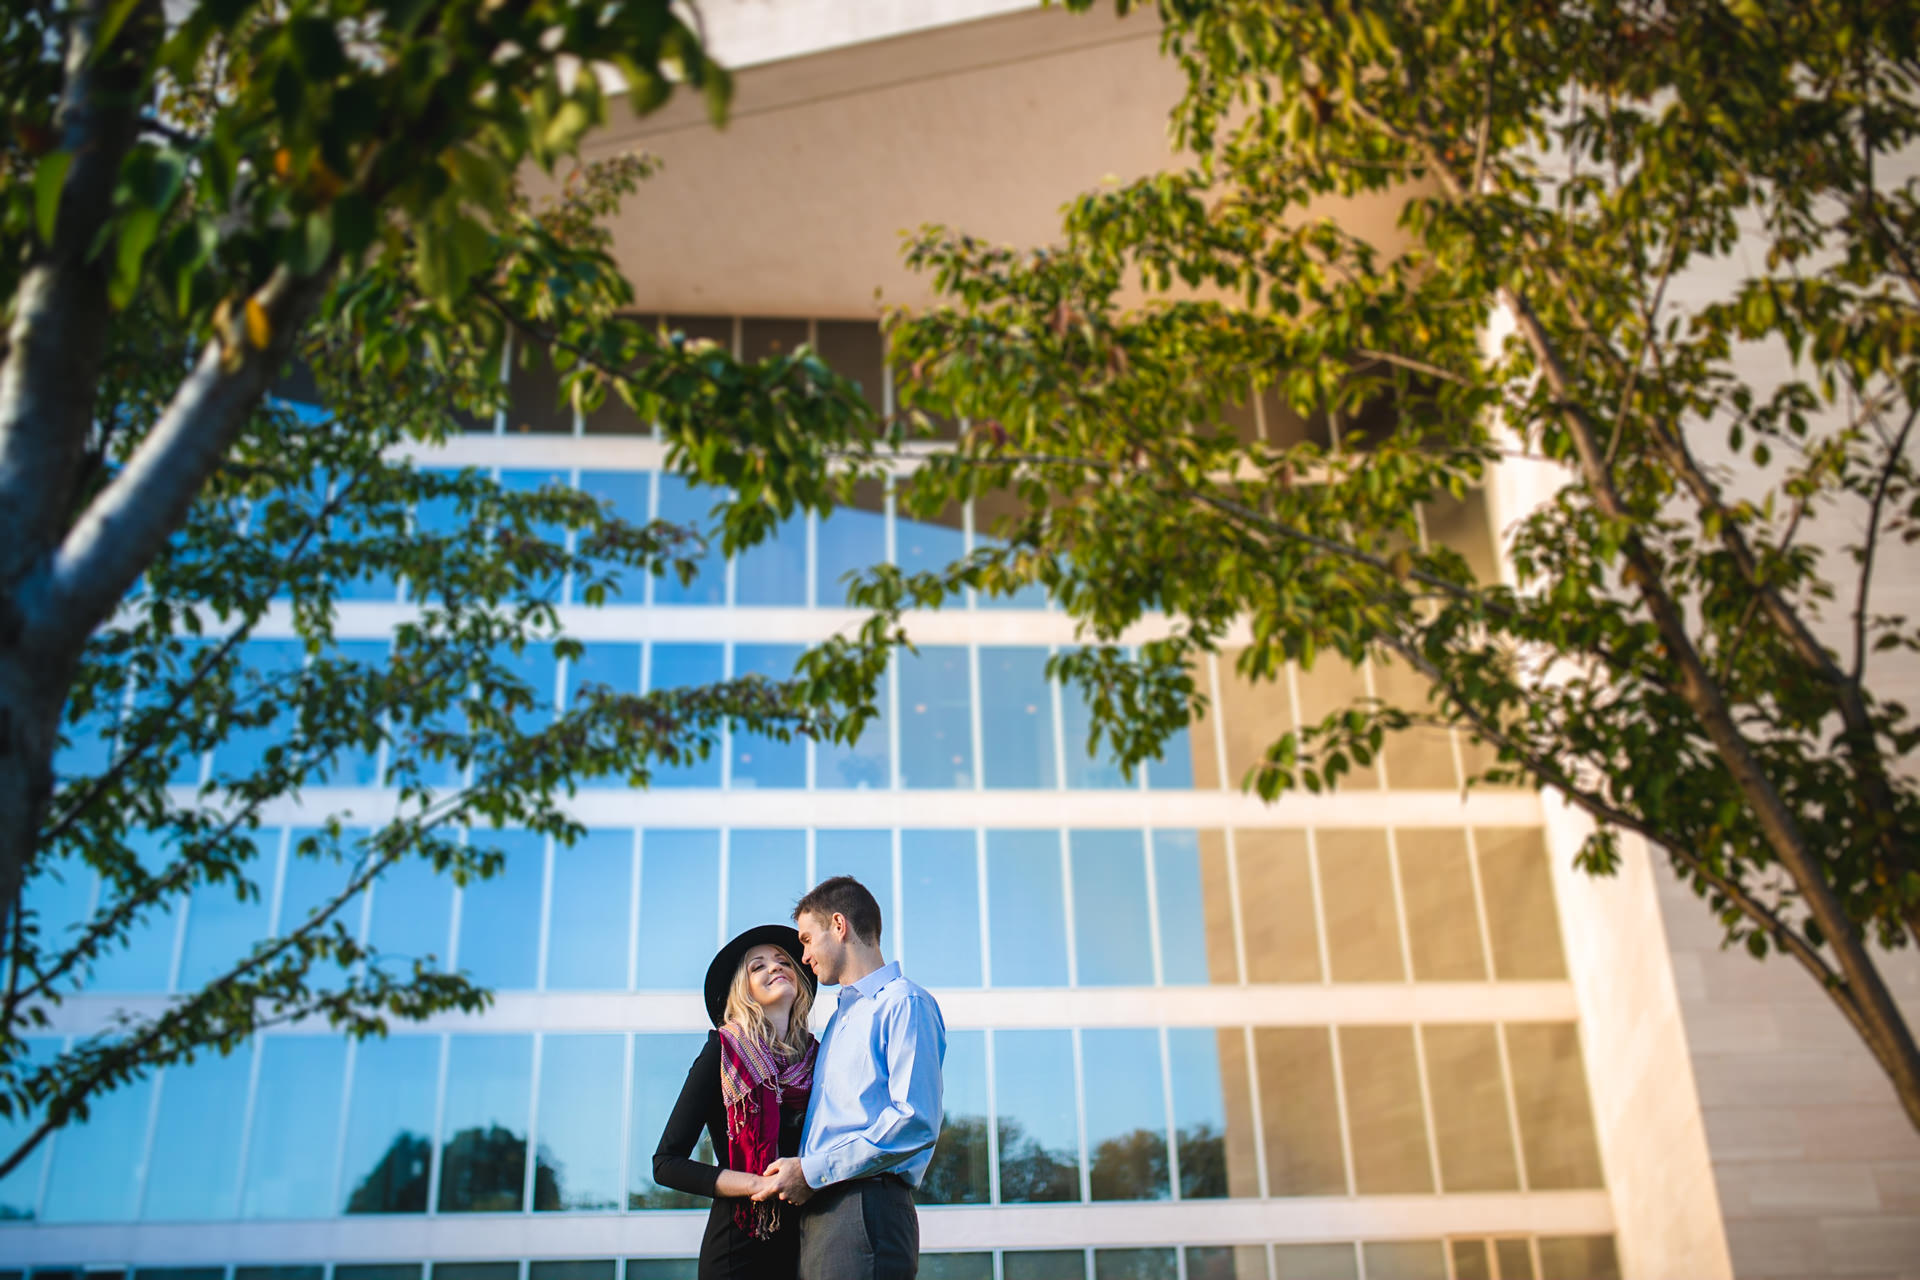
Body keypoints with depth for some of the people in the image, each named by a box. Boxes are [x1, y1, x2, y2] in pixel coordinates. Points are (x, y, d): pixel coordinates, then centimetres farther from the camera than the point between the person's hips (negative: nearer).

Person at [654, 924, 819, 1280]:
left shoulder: (815, 1056, 6)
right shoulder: (723, 1053, -5)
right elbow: (666, 1164, -8)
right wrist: (758, 1185, -18)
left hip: (804, 1240, 4)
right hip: (740, 1246, -4)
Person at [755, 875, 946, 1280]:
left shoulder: (904, 1003, -6)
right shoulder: (840, 1017, 25)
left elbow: (916, 1121, -17)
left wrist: (813, 1171, -14)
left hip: (866, 1208, -8)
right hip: (815, 1210, 9)